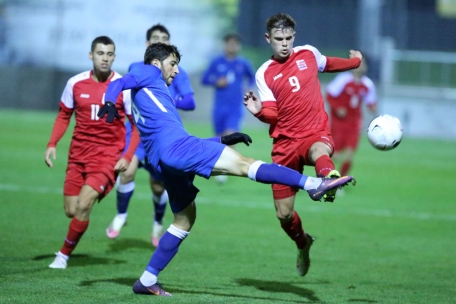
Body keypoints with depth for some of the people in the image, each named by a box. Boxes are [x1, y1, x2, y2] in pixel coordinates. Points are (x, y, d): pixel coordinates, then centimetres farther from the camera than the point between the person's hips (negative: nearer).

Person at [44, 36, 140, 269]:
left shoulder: (124, 87, -9)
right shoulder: (76, 83, -1)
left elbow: (138, 125, -3)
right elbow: (64, 115, 13)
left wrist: (128, 156, -14)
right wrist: (52, 144, 0)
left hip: (108, 154, -4)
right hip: (79, 153, 4)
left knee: (83, 205, -17)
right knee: (71, 210, 1)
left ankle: (64, 255, -1)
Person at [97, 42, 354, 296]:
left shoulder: (156, 94, 34)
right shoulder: (149, 74, 12)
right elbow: (118, 84, -7)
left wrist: (224, 141, 32)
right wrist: (110, 103, -30)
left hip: (165, 163, 10)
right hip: (175, 147, -10)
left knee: (185, 219, 18)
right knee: (243, 163, -18)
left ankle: (148, 280, 15)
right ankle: (312, 184, -31)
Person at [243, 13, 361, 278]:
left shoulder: (308, 53, 6)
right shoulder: (264, 74, 1)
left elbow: (328, 64, 31)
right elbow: (272, 116, -6)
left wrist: (355, 61, 45)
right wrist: (259, 111, -28)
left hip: (316, 133, -1)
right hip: (285, 143, 1)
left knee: (319, 152, -41)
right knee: (284, 214, 4)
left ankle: (329, 178, -75)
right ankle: (303, 243, 35)